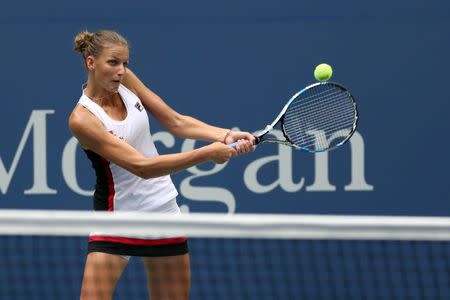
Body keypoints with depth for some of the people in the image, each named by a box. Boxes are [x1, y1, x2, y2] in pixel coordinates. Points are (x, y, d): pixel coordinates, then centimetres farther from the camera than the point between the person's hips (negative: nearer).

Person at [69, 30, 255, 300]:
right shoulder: (83, 119, -21)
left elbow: (176, 122, 6)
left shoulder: (126, 80, -2)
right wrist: (207, 154, -29)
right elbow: (142, 166, -27)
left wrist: (225, 135, -10)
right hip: (118, 215, -6)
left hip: (162, 206, 6)